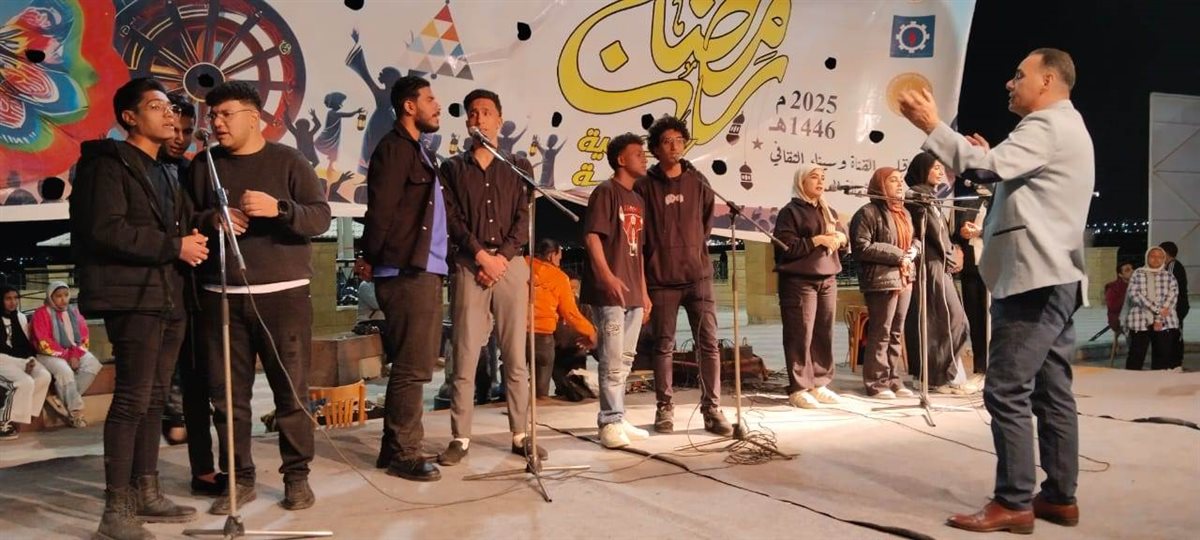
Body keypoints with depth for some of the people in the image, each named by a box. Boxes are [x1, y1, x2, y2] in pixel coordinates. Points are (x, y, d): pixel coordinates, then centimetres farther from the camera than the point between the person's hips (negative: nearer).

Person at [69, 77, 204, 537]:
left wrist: (193, 241, 2)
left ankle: (146, 493, 18)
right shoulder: (108, 163, -5)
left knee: (154, 398, 10)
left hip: (168, 297, 8)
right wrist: (174, 245, -16)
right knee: (133, 399, -9)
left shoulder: (167, 172, 21)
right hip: (132, 297, -8)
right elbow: (106, 230, -17)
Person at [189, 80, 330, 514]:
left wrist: (279, 209, -22)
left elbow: (320, 217, -5)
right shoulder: (203, 164, 12)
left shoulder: (288, 161, 3)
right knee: (227, 393, 5)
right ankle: (240, 479, 17)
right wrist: (211, 220, -9)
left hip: (284, 293, -3)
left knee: (291, 389, 2)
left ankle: (297, 476, 14)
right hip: (221, 296, 3)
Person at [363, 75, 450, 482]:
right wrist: (370, 259, -7)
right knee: (412, 366, -5)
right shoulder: (394, 148, -8)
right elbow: (380, 209, -15)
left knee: (415, 365, 14)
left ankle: (395, 446, 23)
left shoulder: (418, 152, 21)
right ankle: (403, 454, 4)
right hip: (406, 274, -10)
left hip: (425, 272, 10)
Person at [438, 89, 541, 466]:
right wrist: (482, 255, -10)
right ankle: (460, 438, 1)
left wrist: (502, 256, -9)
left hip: (512, 265, 1)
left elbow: (524, 220, 4)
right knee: (464, 356, -4)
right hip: (469, 266, -1)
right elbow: (452, 220, 1)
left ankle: (520, 435, 7)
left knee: (515, 357, 1)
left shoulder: (519, 167, 14)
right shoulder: (453, 168, 12)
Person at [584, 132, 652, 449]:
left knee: (624, 360, 11)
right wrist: (607, 275, -27)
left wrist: (644, 291, 19)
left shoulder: (638, 200, 20)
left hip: (633, 293, 9)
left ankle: (616, 420, 18)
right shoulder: (605, 191, -5)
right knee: (612, 360, -8)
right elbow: (591, 236, -15)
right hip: (609, 291, -9)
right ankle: (611, 422, -3)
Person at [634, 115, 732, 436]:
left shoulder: (698, 183, 8)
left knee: (708, 343, -2)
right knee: (663, 346, 5)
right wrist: (657, 255, 4)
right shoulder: (645, 186, -1)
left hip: (698, 274, 2)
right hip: (660, 278, -2)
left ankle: (712, 409, 5)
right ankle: (665, 408, 16)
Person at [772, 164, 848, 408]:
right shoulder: (791, 211, -2)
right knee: (800, 336, -5)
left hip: (828, 280, 6)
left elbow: (843, 244, 21)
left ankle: (819, 384, 15)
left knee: (824, 335, 6)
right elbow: (786, 247, -12)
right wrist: (817, 240, -15)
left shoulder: (829, 212, 18)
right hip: (799, 281, -6)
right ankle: (798, 388, -1)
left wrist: (841, 239, -1)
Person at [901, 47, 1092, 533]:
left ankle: (1013, 504, -7)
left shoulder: (1047, 126, -10)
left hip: (1033, 279, -11)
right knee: (1051, 392, 11)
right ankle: (1059, 497, 16)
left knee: (1006, 392, -10)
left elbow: (989, 167, -25)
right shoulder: (1066, 128, 24)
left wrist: (932, 125, -18)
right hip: (1054, 279, 11)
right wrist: (990, 160, 17)